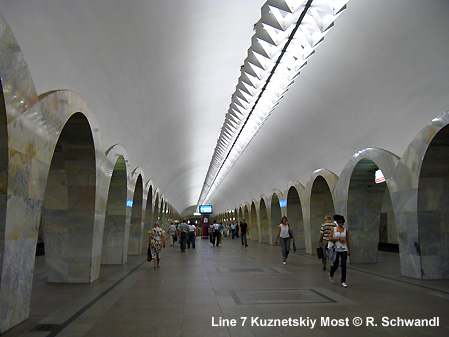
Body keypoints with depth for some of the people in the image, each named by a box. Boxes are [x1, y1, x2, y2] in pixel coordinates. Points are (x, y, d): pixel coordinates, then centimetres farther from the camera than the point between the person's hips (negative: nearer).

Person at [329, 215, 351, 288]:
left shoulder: (346, 230, 5)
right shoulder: (333, 229, 1)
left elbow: (347, 241, 11)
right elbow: (330, 239, -5)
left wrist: (349, 250, 12)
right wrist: (338, 239, -14)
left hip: (344, 249, 1)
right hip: (336, 249, -1)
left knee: (344, 265, -6)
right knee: (335, 265, 5)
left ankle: (343, 282, 3)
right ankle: (331, 274, 36)